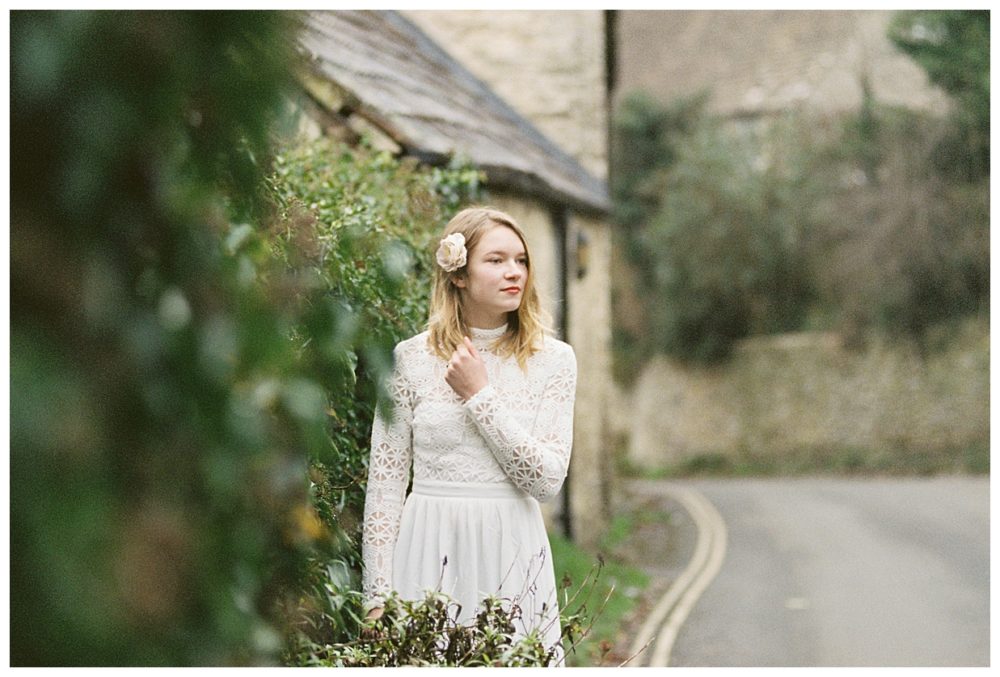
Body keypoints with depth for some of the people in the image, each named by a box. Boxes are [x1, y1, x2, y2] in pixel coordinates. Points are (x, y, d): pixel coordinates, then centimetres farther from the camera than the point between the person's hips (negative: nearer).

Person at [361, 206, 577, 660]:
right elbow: (385, 488, 0)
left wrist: (481, 396, -11)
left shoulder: (552, 359, 2)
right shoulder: (409, 359, 0)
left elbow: (547, 479, -7)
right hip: (430, 555, -1)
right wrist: (378, 596, -4)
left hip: (512, 556, 1)